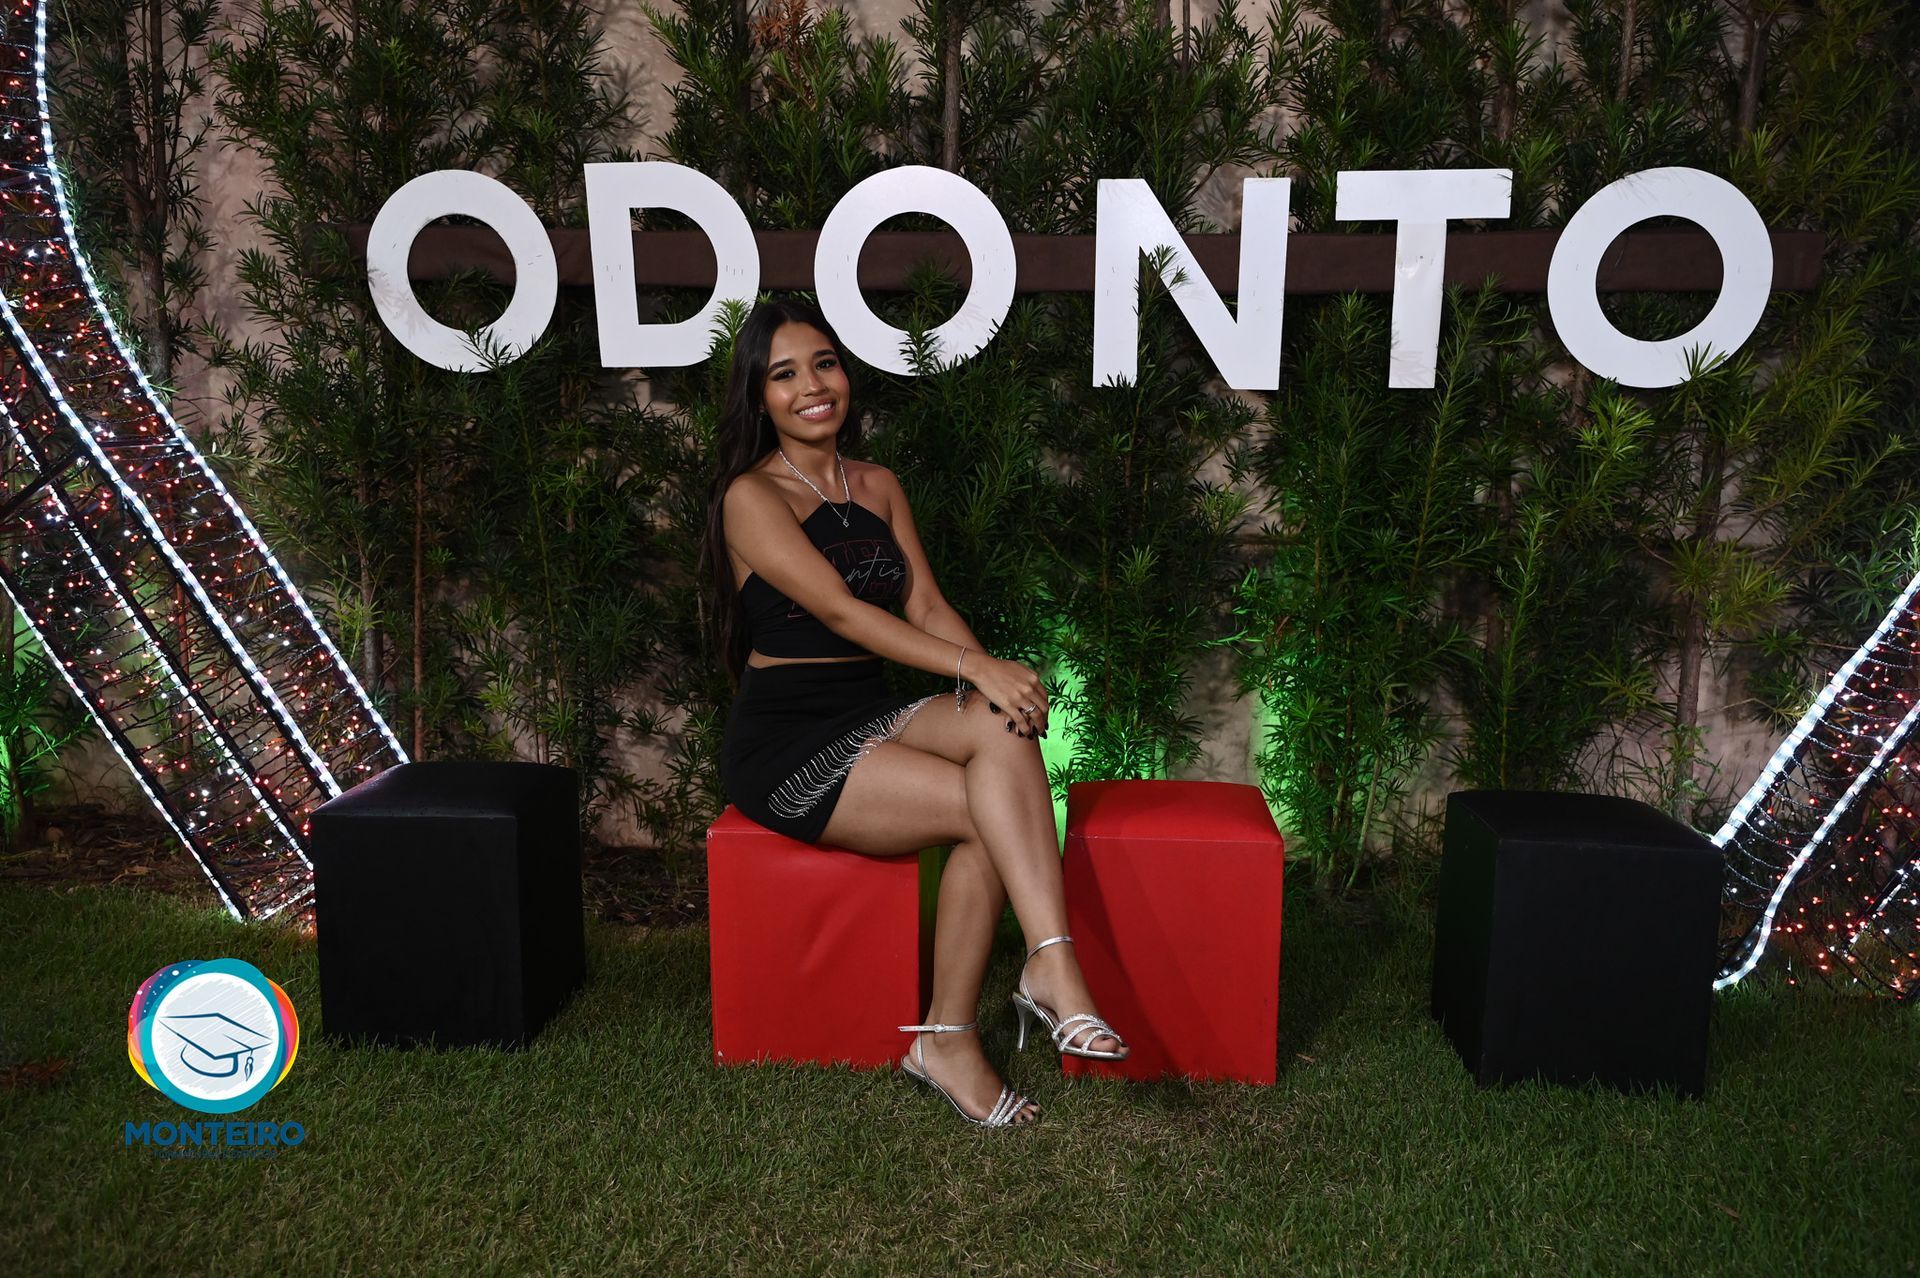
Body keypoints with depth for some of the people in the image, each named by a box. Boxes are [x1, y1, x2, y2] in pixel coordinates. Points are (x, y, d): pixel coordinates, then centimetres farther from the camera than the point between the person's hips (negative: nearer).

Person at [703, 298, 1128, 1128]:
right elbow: (840, 610, -19)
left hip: (872, 715, 5)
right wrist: (976, 668, -29)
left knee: (1004, 728, -28)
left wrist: (985, 676, -16)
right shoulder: (751, 497, -8)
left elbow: (926, 603, 6)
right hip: (786, 741, -5)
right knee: (992, 810, -26)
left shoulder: (878, 486, 14)